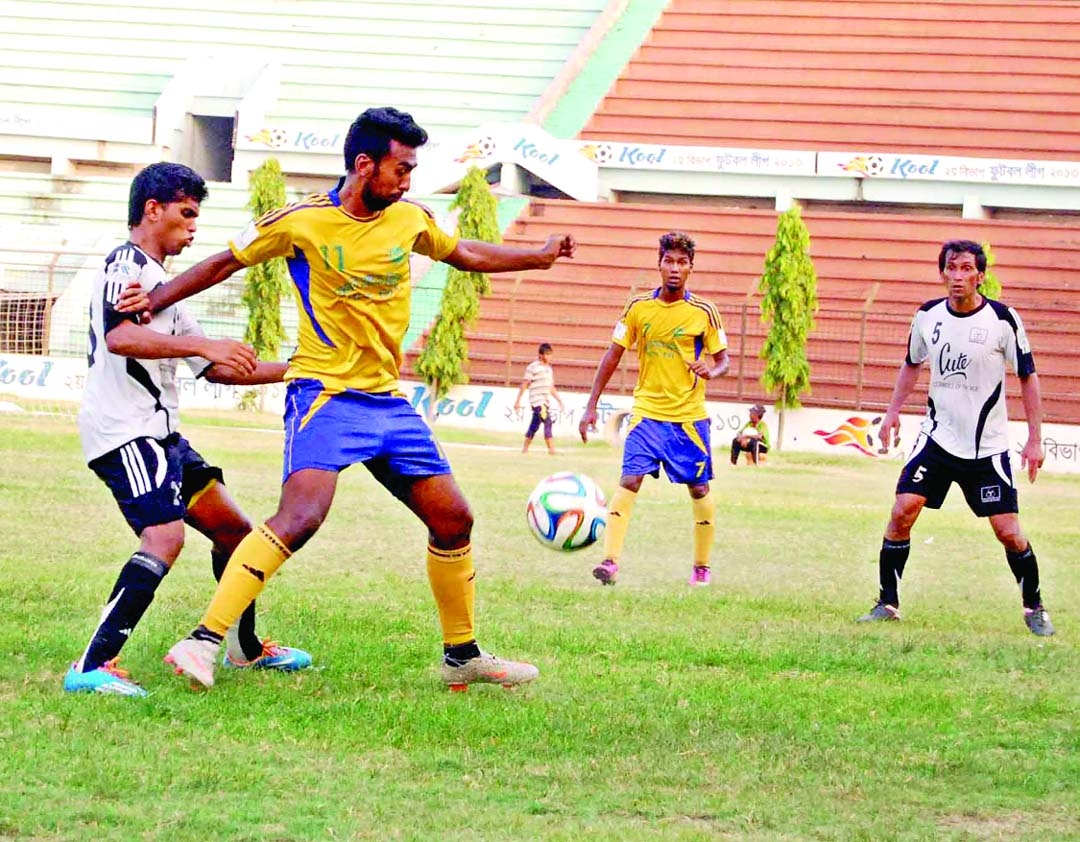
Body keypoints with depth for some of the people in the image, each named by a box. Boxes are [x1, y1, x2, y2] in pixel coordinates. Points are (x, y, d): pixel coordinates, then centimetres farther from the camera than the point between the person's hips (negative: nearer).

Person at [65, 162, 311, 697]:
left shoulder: (156, 278, 26)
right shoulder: (127, 265, -7)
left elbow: (215, 369, 29)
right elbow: (119, 337, -28)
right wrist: (201, 344, -33)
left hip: (158, 432, 11)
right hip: (123, 429, -11)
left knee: (233, 529, 17)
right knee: (165, 536, -27)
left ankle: (245, 647, 35)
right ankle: (92, 667, -31)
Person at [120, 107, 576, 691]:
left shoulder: (409, 220, 6)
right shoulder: (302, 222, -9)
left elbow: (460, 253, 26)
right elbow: (225, 263, 1)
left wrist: (540, 257, 24)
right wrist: (152, 301, -4)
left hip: (388, 400, 7)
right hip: (325, 394, -7)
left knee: (454, 520, 9)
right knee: (301, 516, -27)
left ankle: (462, 656, 26)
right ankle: (203, 642, -26)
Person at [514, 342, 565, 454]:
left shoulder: (549, 369, 17)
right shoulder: (532, 368, -6)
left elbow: (551, 388, 24)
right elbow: (524, 385, -5)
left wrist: (559, 401, 21)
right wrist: (518, 401, -7)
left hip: (546, 402, 7)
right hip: (537, 401, -7)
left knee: (534, 426, 10)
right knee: (547, 422, -17)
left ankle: (525, 448, 18)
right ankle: (551, 449, -19)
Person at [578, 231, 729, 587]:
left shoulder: (704, 312, -4)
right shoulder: (638, 307, -1)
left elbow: (722, 360, 4)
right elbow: (613, 356, 4)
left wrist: (711, 370, -21)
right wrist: (591, 406, 1)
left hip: (689, 415, 0)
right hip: (647, 411, 0)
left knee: (699, 488, 5)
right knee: (629, 481, -14)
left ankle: (702, 567, 20)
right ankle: (610, 561, -21)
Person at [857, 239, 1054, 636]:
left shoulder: (1003, 320, -11)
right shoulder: (928, 316, -1)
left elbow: (1028, 377, -3)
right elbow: (912, 363, 18)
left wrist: (1035, 439, -5)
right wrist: (894, 411, 12)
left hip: (987, 447, -2)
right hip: (937, 436, 2)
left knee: (1008, 532, -4)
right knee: (903, 511, -12)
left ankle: (1034, 608, 18)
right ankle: (887, 604, 0)